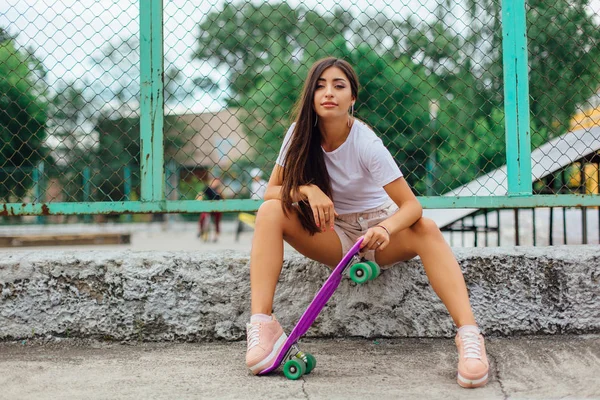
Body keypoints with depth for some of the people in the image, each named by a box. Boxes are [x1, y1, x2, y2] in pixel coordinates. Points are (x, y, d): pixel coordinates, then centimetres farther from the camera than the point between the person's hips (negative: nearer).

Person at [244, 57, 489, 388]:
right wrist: (306, 189, -27)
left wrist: (384, 229, -46)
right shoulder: (300, 134, -9)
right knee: (270, 211, -23)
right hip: (331, 236, 3)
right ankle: (262, 325, -33)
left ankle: (468, 335, -41)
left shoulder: (366, 143, -20)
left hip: (377, 231, -2)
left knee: (427, 229, -32)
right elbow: (272, 190, -6)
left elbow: (412, 205, -24)